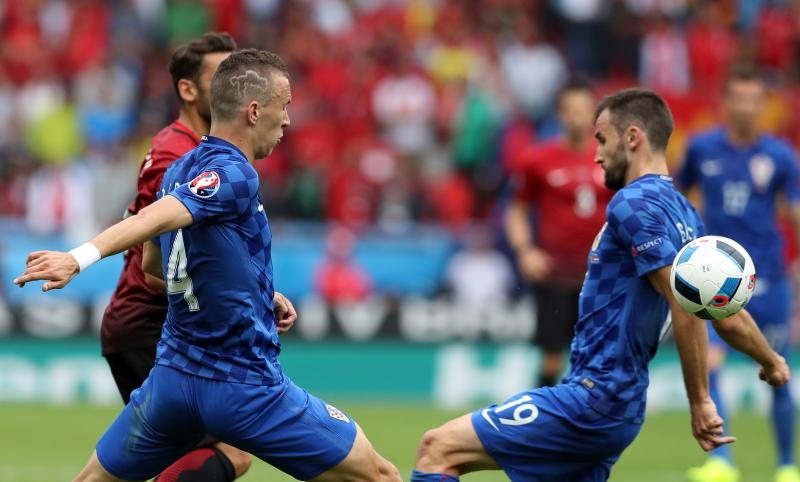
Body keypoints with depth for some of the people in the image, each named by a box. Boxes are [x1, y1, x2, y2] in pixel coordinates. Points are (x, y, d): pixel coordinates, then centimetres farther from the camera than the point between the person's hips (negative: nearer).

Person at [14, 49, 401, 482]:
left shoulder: (178, 171, 9)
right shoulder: (232, 175, -16)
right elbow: (153, 218, -32)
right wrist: (79, 258, -48)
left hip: (171, 378, 8)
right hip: (245, 389, -8)